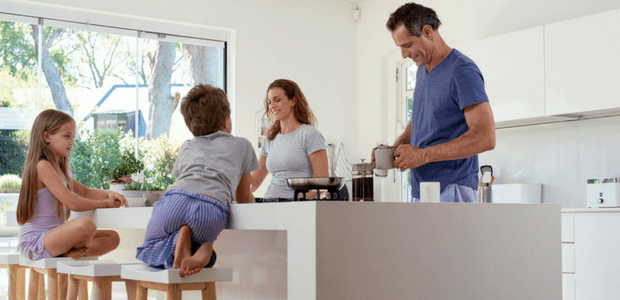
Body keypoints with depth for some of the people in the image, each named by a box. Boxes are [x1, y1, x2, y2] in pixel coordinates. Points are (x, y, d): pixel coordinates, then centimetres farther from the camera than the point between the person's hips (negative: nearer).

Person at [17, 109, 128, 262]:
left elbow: (85, 192, 27)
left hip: (52, 238, 10)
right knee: (86, 224, -36)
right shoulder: (42, 166, -14)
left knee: (113, 237, 3)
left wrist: (109, 194, 6)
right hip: (34, 242, -10)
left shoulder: (59, 169, 17)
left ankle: (71, 252, -16)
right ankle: (78, 250, -5)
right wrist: (104, 203, -6)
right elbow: (73, 203, -20)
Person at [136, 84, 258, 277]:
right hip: (212, 211, -1)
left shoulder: (187, 147, 34)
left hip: (175, 198, 1)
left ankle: (181, 240, -7)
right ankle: (202, 251, -9)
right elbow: (244, 198, 36)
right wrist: (251, 199, 60)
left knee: (151, 251, 25)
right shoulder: (243, 146, 30)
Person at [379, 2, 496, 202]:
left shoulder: (462, 71, -12)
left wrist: (423, 155, -20)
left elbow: (485, 137, -21)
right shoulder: (422, 69, 15)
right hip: (421, 192, 8)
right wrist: (399, 145, 9)